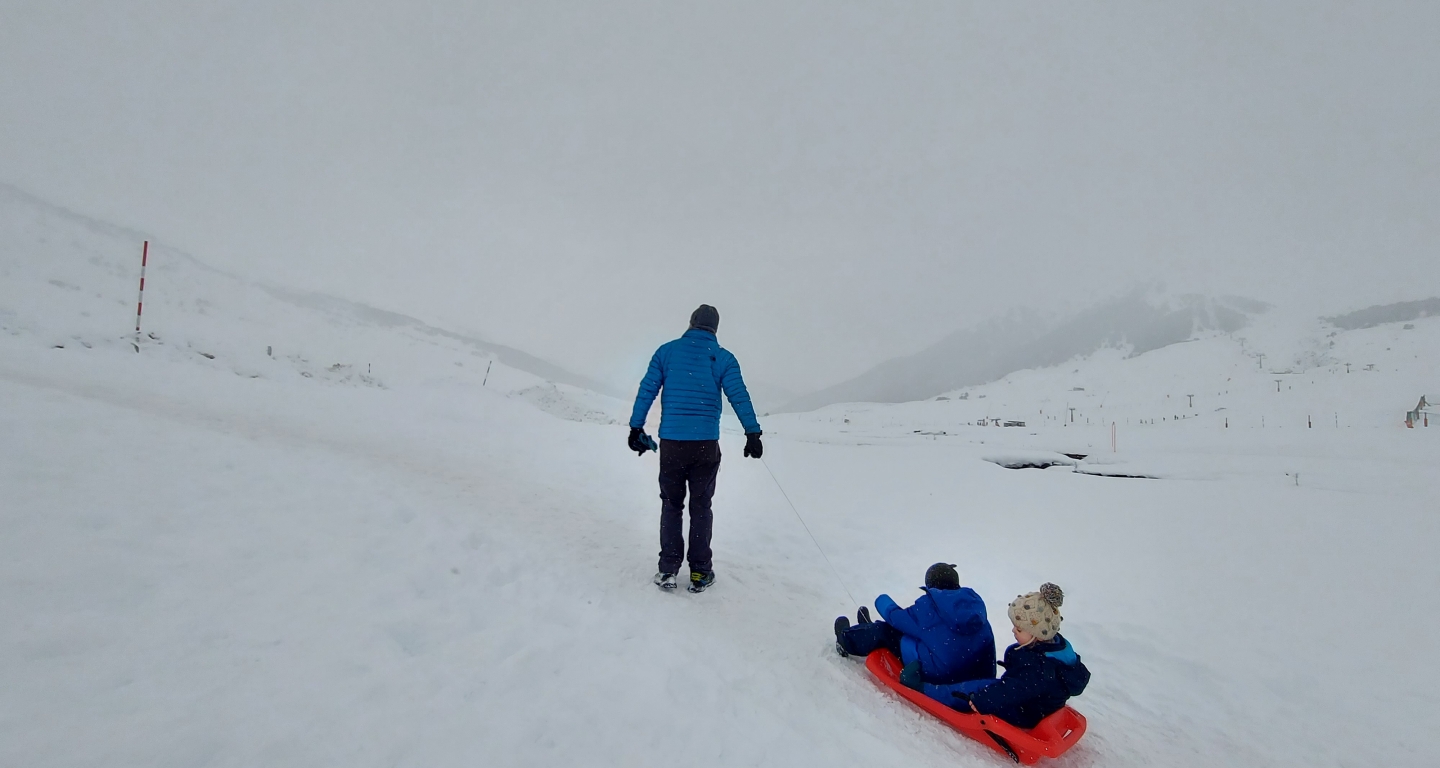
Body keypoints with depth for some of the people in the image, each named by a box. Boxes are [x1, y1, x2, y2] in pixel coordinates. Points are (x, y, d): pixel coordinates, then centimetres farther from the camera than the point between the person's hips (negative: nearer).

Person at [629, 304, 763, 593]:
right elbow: (739, 397, -3)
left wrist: (636, 428, 9)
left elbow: (646, 391, 3)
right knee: (700, 507, 10)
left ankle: (668, 570, 11)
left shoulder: (667, 351, 6)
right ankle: (700, 572, 14)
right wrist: (752, 433, 2)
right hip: (706, 443, -1)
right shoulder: (723, 358, 2)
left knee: (671, 504, 13)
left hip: (671, 442, 1)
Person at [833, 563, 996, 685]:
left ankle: (847, 640, 37)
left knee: (886, 630, 10)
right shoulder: (974, 601, -2)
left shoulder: (929, 606, -17)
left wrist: (883, 601, 20)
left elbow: (896, 617, -2)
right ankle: (868, 632, 54)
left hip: (936, 675, -7)